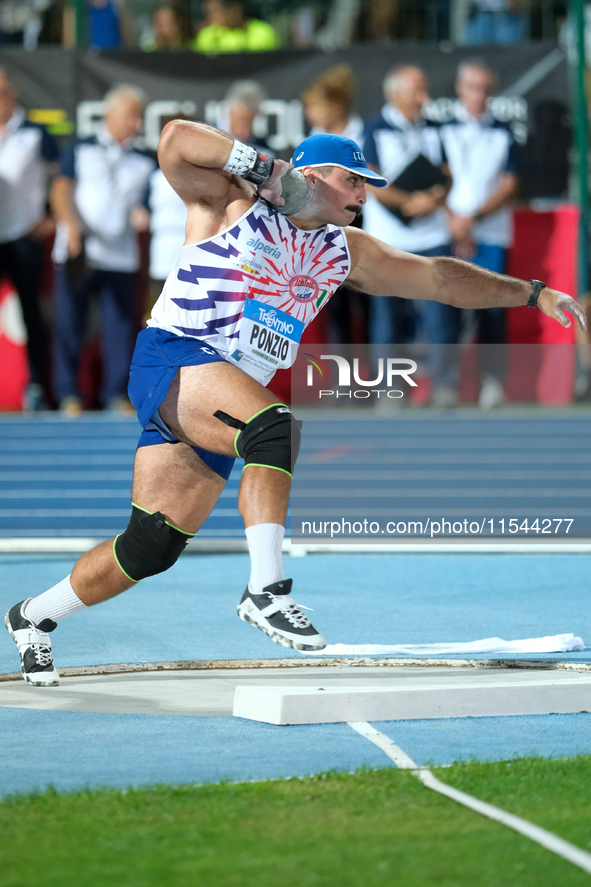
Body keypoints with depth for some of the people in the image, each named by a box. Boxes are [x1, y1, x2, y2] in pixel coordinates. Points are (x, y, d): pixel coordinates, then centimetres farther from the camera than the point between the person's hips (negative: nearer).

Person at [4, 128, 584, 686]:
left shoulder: (342, 251, 19)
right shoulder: (232, 205, 0)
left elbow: (438, 278, 23)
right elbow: (175, 140, -14)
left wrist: (530, 293, 20)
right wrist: (263, 166, -14)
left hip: (221, 410, 7)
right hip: (173, 362, -7)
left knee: (153, 546, 3)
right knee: (275, 429, -33)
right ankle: (266, 590, -38)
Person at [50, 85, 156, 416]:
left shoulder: (146, 162, 13)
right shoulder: (80, 150, 8)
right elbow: (62, 191, 0)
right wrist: (73, 225, -16)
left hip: (121, 259, 1)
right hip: (77, 253, -1)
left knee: (120, 328, -4)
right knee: (70, 325, -1)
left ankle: (117, 393, 5)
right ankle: (69, 393, 7)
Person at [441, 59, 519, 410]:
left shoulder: (504, 133, 9)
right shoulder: (442, 128, 7)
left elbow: (509, 186, 4)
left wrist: (473, 217, -8)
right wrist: (454, 224, -7)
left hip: (491, 232, 1)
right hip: (447, 232, 0)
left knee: (492, 307, -5)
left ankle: (494, 380, 0)